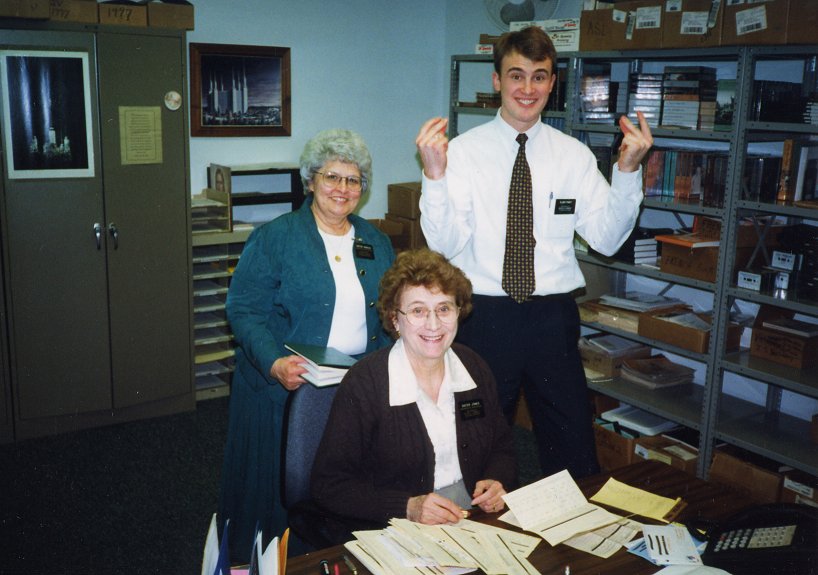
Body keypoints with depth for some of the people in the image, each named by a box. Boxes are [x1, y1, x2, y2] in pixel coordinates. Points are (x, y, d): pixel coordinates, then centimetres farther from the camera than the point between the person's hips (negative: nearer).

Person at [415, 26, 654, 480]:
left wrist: (627, 170, -13)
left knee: (574, 451, 12)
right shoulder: (464, 151, -4)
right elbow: (444, 244, -13)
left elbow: (606, 238, -2)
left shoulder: (573, 155, 4)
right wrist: (434, 175, -26)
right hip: (486, 314, -2)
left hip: (554, 315, 2)